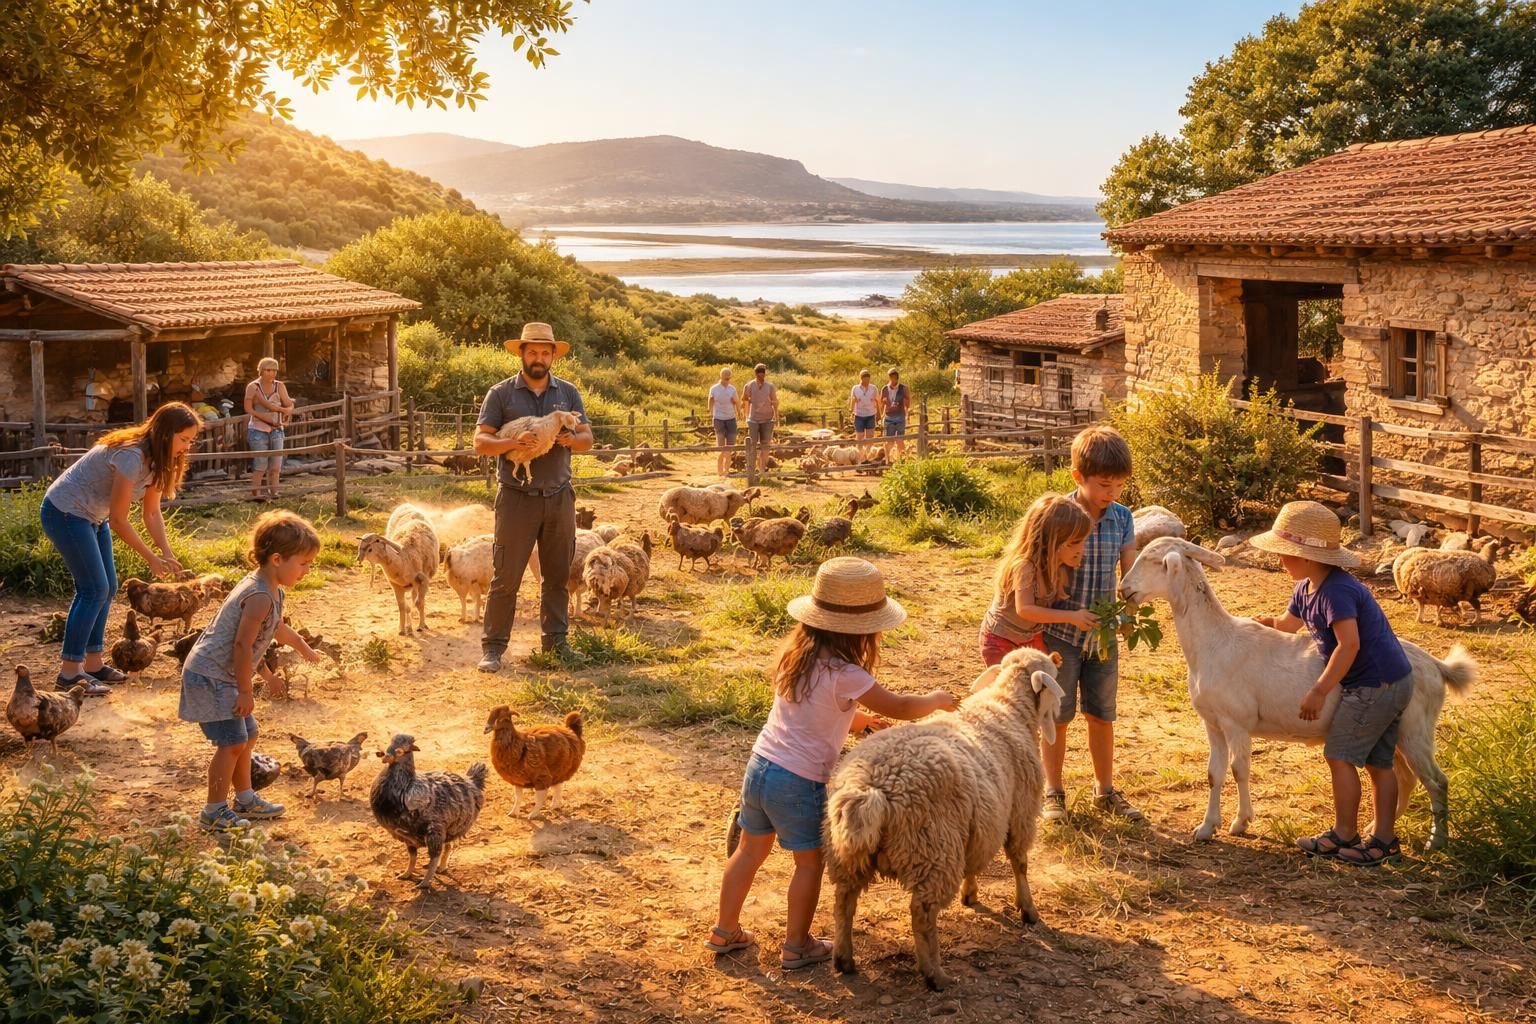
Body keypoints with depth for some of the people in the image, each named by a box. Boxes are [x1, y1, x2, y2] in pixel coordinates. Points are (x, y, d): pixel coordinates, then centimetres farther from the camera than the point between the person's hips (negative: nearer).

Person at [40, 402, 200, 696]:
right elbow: (118, 520, -25)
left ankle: (92, 664, 16)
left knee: (107, 588, 8)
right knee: (94, 589, -12)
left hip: (92, 516, 10)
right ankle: (69, 672, -8)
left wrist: (167, 553, -10)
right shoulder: (132, 456, -30)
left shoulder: (157, 459, -1)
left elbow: (151, 512, 2)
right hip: (65, 513, -10)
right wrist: (152, 558, -18)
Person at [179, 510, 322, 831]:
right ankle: (214, 811, 1)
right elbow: (242, 646, -26)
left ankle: (245, 799, 31)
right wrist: (246, 691, -20)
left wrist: (304, 648, 45)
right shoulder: (260, 597, -25)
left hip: (224, 677, 11)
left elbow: (277, 627, 30)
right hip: (210, 676, -11)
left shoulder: (272, 591, 8)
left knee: (248, 736, 18)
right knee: (232, 742, -8)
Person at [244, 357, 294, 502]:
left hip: (276, 430, 4)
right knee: (260, 466, -8)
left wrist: (277, 408, -15)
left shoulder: (279, 386, 6)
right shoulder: (253, 387, -5)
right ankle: (255, 494, -1)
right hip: (258, 430, -4)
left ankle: (273, 493, 13)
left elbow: (290, 407, 5)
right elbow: (248, 409, -10)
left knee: (275, 466, 4)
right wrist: (265, 417, -16)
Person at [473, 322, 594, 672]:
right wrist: (513, 442, -23)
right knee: (506, 576, -4)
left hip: (559, 496, 4)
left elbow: (587, 438, 8)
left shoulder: (568, 392, 9)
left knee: (558, 575, 10)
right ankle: (493, 646, 2)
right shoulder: (501, 393, -1)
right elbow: (480, 442, -5)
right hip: (517, 496, -3)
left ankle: (555, 639, 22)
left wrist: (572, 439, -15)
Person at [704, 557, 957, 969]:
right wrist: (935, 700, 6)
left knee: (751, 851, 21)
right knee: (810, 862, 12)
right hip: (799, 783, -7)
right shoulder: (843, 672, -20)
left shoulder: (796, 654, 3)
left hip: (760, 767, 7)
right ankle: (797, 946, 22)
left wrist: (857, 719, 17)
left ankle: (725, 931, 32)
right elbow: (897, 707, -11)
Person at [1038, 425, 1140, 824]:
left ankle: (1105, 790, 27)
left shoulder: (1122, 518, -2)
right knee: (1056, 715, 7)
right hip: (1060, 633, -4)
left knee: (1102, 715, 13)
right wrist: (1073, 616, -21)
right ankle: (1052, 792, 19)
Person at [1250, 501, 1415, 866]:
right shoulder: (1307, 589, 9)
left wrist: (1320, 690, -28)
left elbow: (1349, 644, -31)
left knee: (1341, 755, -2)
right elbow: (1289, 623, 29)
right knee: (1378, 762, 12)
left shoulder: (1336, 591, -23)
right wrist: (1262, 621, 19)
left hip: (1374, 685, -10)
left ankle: (1344, 834, 8)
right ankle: (1384, 840, 17)